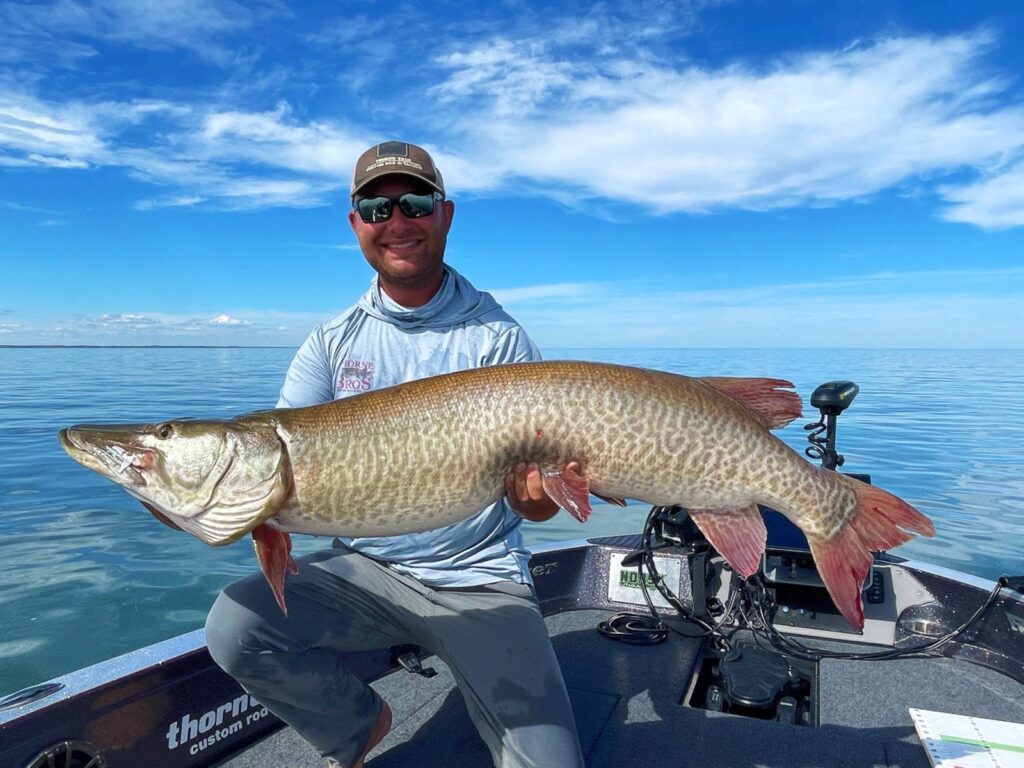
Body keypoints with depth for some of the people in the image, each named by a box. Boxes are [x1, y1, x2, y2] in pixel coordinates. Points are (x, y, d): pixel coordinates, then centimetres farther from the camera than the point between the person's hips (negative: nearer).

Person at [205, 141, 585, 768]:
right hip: (366, 568, 3)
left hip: (480, 581, -2)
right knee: (235, 628, -20)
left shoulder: (498, 337, -6)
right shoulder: (332, 342, 4)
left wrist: (536, 491, -32)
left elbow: (536, 502, -8)